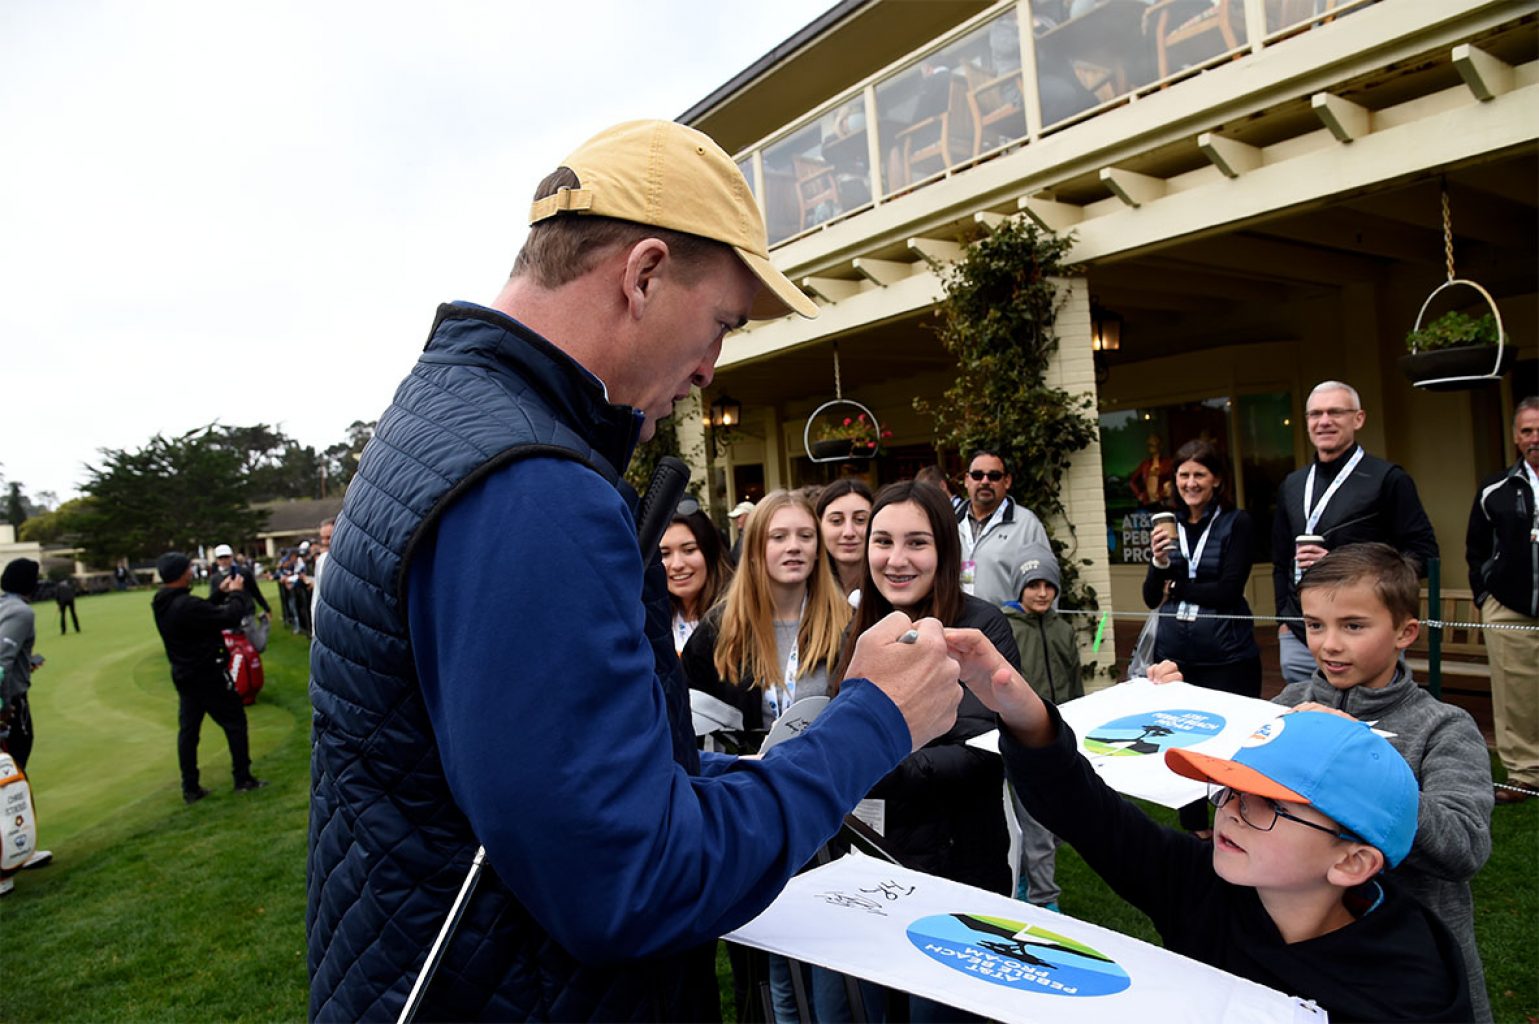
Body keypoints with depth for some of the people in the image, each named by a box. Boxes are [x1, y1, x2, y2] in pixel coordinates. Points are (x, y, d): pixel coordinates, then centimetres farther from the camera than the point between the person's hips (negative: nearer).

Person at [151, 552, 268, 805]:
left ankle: (190, 788, 20)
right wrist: (236, 593, -8)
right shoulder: (187, 605, -29)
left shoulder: (162, 604, 1)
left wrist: (221, 593, 12)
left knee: (188, 730, 13)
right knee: (235, 721, 5)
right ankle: (243, 779, 13)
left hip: (184, 675, 9)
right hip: (207, 675, -9)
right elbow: (230, 618, -24)